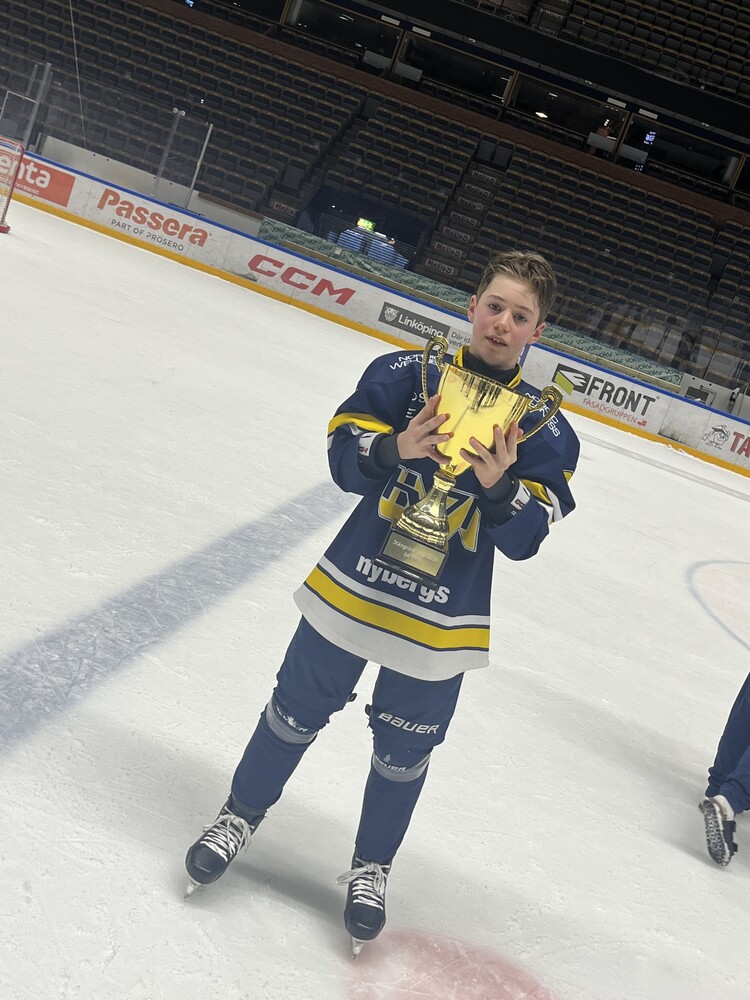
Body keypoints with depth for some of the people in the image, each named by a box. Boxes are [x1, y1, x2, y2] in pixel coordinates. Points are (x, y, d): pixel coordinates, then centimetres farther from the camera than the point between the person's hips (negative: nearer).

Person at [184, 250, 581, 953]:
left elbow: (524, 539, -8)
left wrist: (499, 486, -28)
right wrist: (396, 448, -27)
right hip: (354, 585, 0)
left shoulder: (544, 431, -5)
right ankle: (240, 816, 38)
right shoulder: (403, 374, -6)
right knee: (298, 710, 13)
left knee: (403, 752, 13)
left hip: (440, 623, 0)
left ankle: (371, 868, 36)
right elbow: (344, 459, -7)